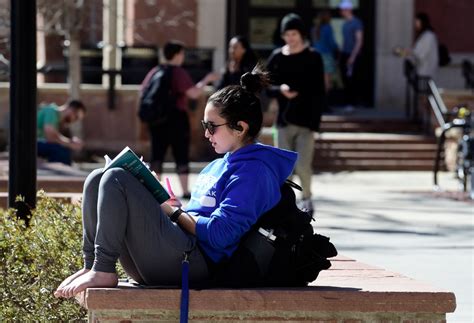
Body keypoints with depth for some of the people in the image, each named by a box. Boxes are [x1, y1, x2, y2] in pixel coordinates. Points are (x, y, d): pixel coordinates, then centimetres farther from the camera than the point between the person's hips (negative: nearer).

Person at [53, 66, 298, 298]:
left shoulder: (254, 170, -9)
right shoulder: (218, 165, 24)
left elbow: (219, 234, -17)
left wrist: (172, 211, -5)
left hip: (194, 263, -10)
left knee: (115, 180, -18)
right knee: (97, 180, 8)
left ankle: (103, 271, -18)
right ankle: (92, 265, -4)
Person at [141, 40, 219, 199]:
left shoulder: (154, 72, 7)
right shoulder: (179, 73, -11)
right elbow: (194, 93, -19)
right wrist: (206, 80, -7)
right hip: (176, 117, -5)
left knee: (157, 154, 8)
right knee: (181, 154, 1)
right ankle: (185, 190, 2)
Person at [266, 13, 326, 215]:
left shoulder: (312, 58, -2)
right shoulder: (277, 57, 6)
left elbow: (320, 92, -3)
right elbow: (267, 87, 10)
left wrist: (316, 120, -11)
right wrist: (280, 89, -13)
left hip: (305, 120, -3)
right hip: (284, 120, 3)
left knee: (303, 165, -8)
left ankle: (307, 198, 15)